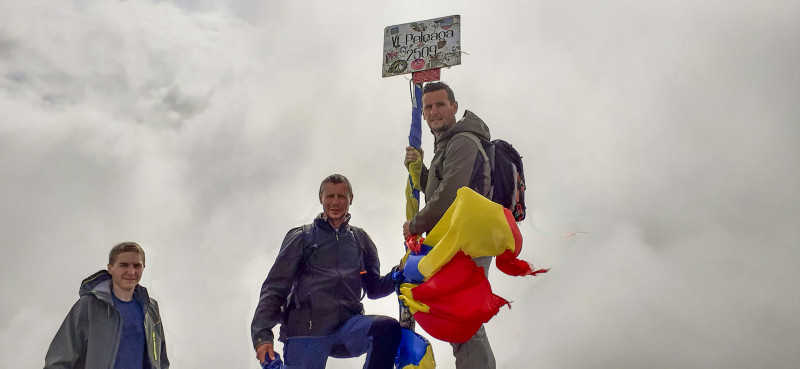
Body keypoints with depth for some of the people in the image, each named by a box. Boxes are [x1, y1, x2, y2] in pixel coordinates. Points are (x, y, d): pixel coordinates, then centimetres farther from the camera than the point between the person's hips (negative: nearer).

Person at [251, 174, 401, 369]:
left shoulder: (360, 239, 17)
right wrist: (262, 334, -9)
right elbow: (274, 287, 3)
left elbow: (373, 288, 18)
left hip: (348, 326, 2)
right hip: (305, 331, -1)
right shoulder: (301, 237, 8)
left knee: (388, 328, -26)